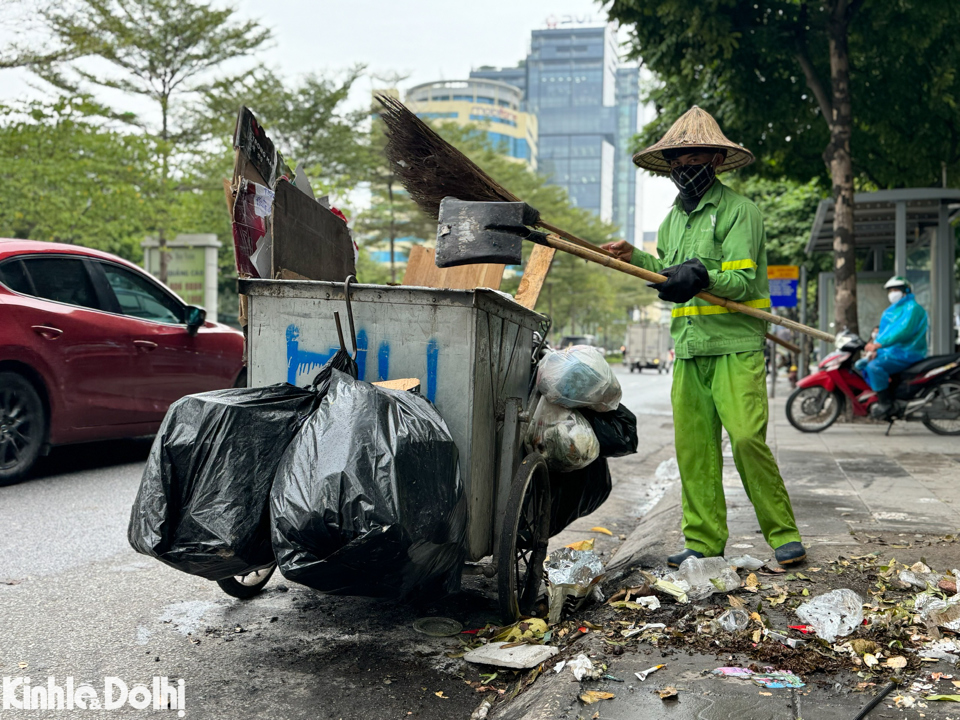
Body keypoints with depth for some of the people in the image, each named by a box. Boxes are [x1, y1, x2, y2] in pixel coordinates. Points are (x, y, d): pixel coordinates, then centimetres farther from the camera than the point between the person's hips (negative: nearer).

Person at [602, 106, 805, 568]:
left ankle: (783, 534, 1)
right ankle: (704, 540, 13)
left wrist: (703, 277, -28)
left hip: (736, 346, -6)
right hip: (688, 347, 6)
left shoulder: (738, 210, -2)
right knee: (692, 446, 4)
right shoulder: (674, 218, 20)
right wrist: (637, 258, 16)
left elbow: (742, 282, -12)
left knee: (747, 438, -14)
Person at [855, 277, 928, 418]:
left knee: (874, 365, -30)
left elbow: (903, 330, -24)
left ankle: (885, 402, -21)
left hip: (907, 353, -10)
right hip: (890, 351, 10)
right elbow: (882, 332, 15)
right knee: (860, 364, 3)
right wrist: (873, 346, -8)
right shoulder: (890, 311, 21)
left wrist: (878, 344, -31)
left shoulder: (912, 307, -9)